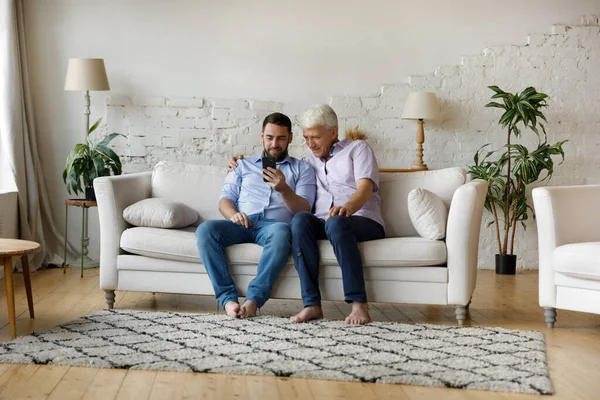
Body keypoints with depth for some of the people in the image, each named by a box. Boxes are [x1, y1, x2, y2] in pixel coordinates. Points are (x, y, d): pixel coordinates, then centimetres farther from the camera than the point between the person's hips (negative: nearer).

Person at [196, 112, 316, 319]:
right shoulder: (244, 165, 27)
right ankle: (228, 298, -33)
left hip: (274, 224, -2)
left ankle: (254, 298, -42)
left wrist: (284, 189, -15)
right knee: (205, 229, -30)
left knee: (281, 231, -41)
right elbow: (225, 198, 17)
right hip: (242, 224, 2)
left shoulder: (302, 168, 20)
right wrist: (234, 215, -8)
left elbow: (303, 210, 5)